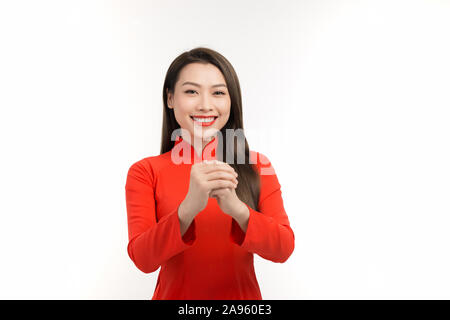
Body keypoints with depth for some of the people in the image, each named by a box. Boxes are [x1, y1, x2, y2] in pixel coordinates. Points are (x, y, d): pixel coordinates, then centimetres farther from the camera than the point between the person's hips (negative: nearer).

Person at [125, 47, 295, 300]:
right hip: (174, 294, -1)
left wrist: (238, 209, -32)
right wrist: (188, 208, -35)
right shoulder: (145, 172, -9)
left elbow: (284, 248, -14)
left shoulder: (258, 167, -6)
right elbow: (142, 259, -18)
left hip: (242, 295, 1)